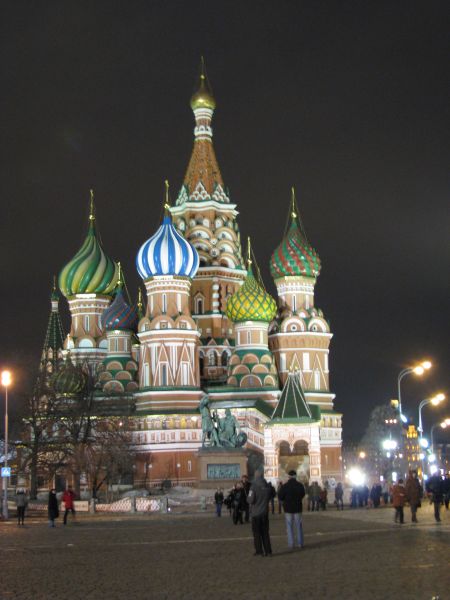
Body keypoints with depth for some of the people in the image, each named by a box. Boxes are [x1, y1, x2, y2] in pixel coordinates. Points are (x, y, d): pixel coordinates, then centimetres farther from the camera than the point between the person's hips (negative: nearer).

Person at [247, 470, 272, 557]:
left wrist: (248, 498, 2)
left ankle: (259, 551, 5)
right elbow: (269, 498, 12)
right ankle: (268, 551, 11)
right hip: (265, 513, 5)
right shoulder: (267, 486, 1)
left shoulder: (254, 486, -16)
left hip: (256, 513, -5)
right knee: (265, 532, 12)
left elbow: (250, 500, -18)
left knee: (257, 533, 5)